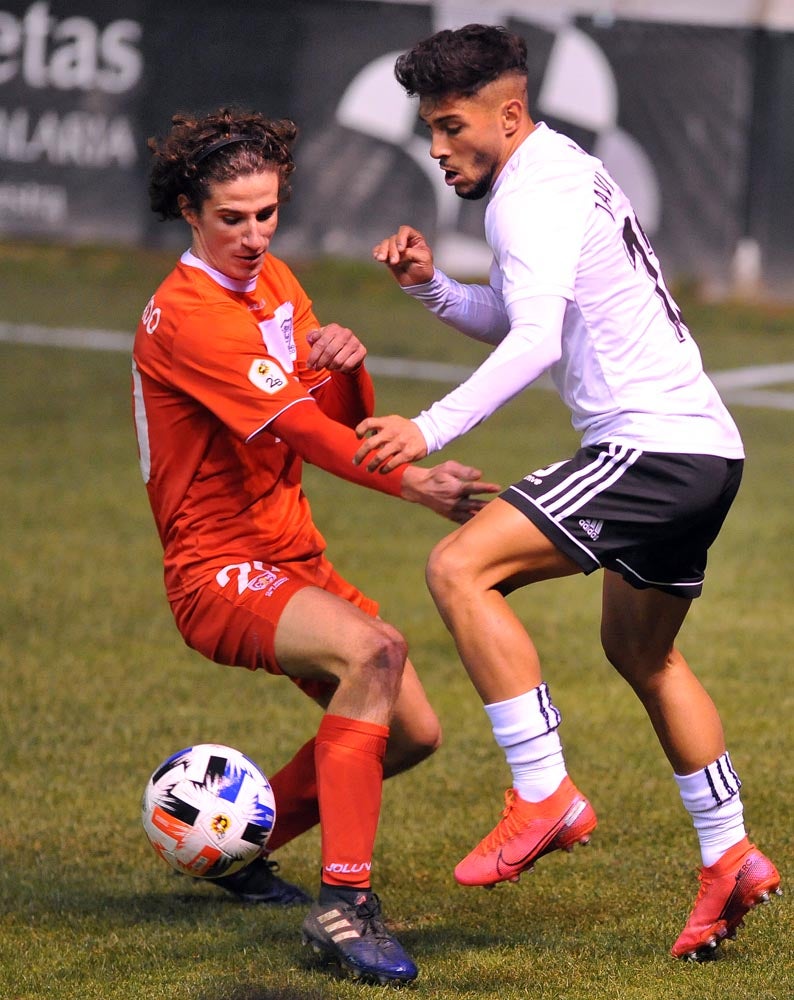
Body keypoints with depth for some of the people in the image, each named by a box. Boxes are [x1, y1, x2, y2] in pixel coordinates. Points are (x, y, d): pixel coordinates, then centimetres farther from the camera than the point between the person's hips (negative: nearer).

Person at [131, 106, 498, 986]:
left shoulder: (275, 283, 11)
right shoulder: (183, 314, -18)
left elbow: (342, 425, 9)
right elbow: (295, 426, -29)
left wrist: (346, 366, -14)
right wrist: (411, 483, -40)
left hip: (295, 562, 9)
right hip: (220, 572, -9)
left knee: (412, 733, 10)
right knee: (372, 652, -33)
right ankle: (343, 905, -36)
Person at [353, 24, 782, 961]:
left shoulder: (533, 190, -12)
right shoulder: (566, 173, 19)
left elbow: (535, 340, -26)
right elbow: (506, 319, 26)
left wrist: (431, 429, -34)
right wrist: (429, 284, 8)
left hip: (651, 446, -11)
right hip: (706, 451, 11)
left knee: (459, 568, -18)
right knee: (641, 652, 26)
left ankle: (545, 797, -18)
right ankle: (730, 859, 32)